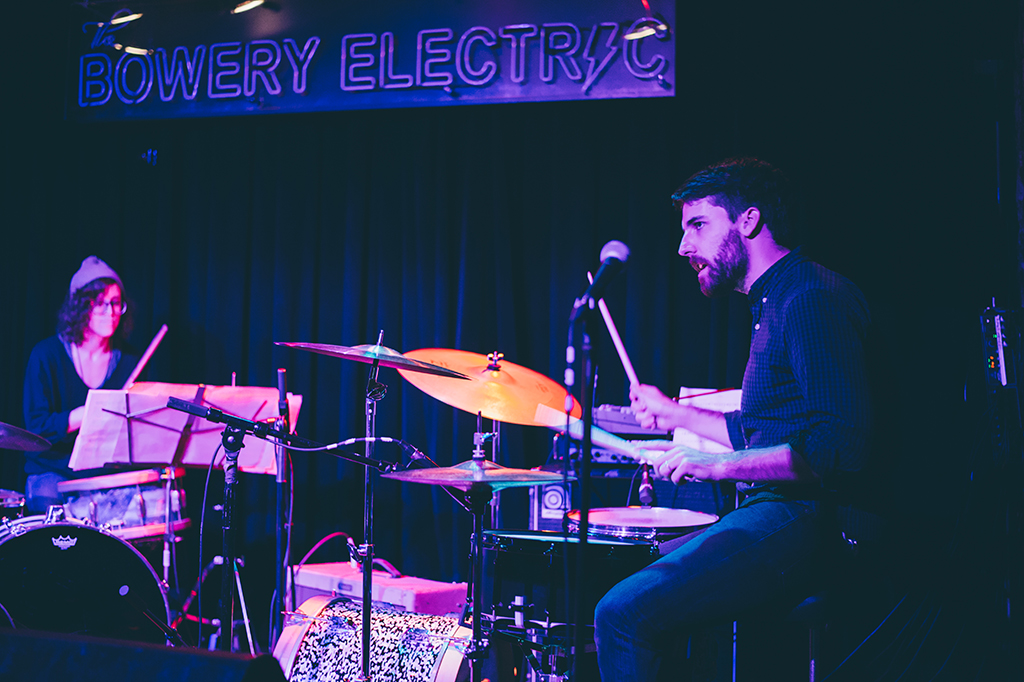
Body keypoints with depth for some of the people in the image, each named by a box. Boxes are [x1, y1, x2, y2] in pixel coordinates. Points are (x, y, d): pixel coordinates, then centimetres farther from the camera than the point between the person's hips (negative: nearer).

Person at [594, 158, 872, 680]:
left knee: (625, 613, -22)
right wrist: (677, 415, 32)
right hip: (773, 514, 11)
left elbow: (841, 447, -23)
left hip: (805, 522, -11)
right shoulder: (773, 303, 20)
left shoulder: (813, 299, -13)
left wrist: (717, 465, -25)